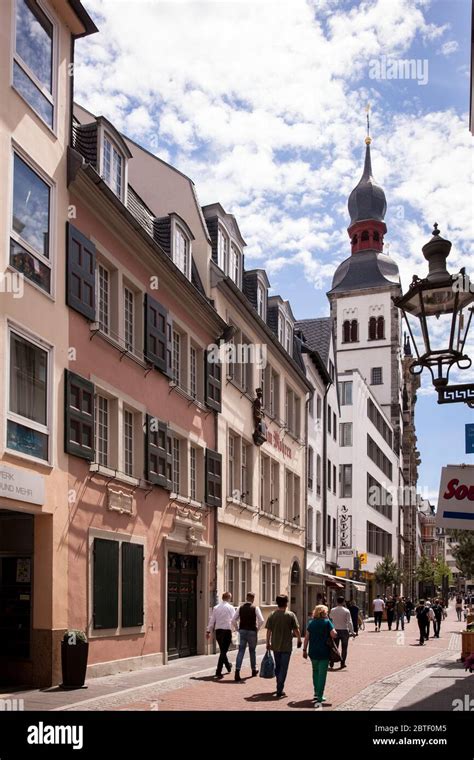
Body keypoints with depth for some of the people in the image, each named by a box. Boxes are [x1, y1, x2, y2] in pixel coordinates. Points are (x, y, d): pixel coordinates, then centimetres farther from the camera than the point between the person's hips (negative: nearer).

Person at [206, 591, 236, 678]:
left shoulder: (216, 607, 8)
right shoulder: (230, 608, -5)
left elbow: (212, 620, 9)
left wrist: (208, 631, 12)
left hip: (218, 630, 5)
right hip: (227, 630, -5)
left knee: (222, 650, 20)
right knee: (223, 651, -2)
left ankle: (228, 666, 40)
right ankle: (218, 672, -10)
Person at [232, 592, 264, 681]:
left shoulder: (241, 607, 3)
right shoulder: (255, 608, -5)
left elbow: (233, 621, 0)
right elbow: (261, 620, -15)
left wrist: (238, 629, 11)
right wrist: (257, 628, 1)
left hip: (242, 631, 2)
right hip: (252, 631, -2)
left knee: (241, 651, -3)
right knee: (252, 651, 16)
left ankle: (237, 670, -19)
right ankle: (254, 670, 31)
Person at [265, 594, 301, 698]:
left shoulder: (272, 615, -2)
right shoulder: (291, 615, -10)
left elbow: (268, 631, 1)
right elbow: (296, 630, -8)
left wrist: (268, 643, 12)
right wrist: (299, 640, 9)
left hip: (275, 646, 3)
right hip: (286, 646, -3)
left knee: (277, 666, 19)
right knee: (283, 668, 2)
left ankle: (279, 687, 30)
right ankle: (279, 691, -1)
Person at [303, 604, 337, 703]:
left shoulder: (311, 623, 4)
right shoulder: (327, 622, -6)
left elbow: (306, 637, 2)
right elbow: (334, 635, -15)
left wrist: (304, 650, 8)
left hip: (313, 652, 4)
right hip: (324, 652, -4)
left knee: (315, 672, 21)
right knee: (322, 673, 3)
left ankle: (316, 693, 21)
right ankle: (319, 696, 2)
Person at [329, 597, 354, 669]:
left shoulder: (332, 610, -3)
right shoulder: (346, 611, -11)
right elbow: (349, 622, -13)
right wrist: (352, 632, -9)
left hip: (335, 630, 2)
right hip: (344, 630, -2)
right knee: (344, 648, 9)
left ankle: (331, 663, 7)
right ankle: (342, 663, 8)